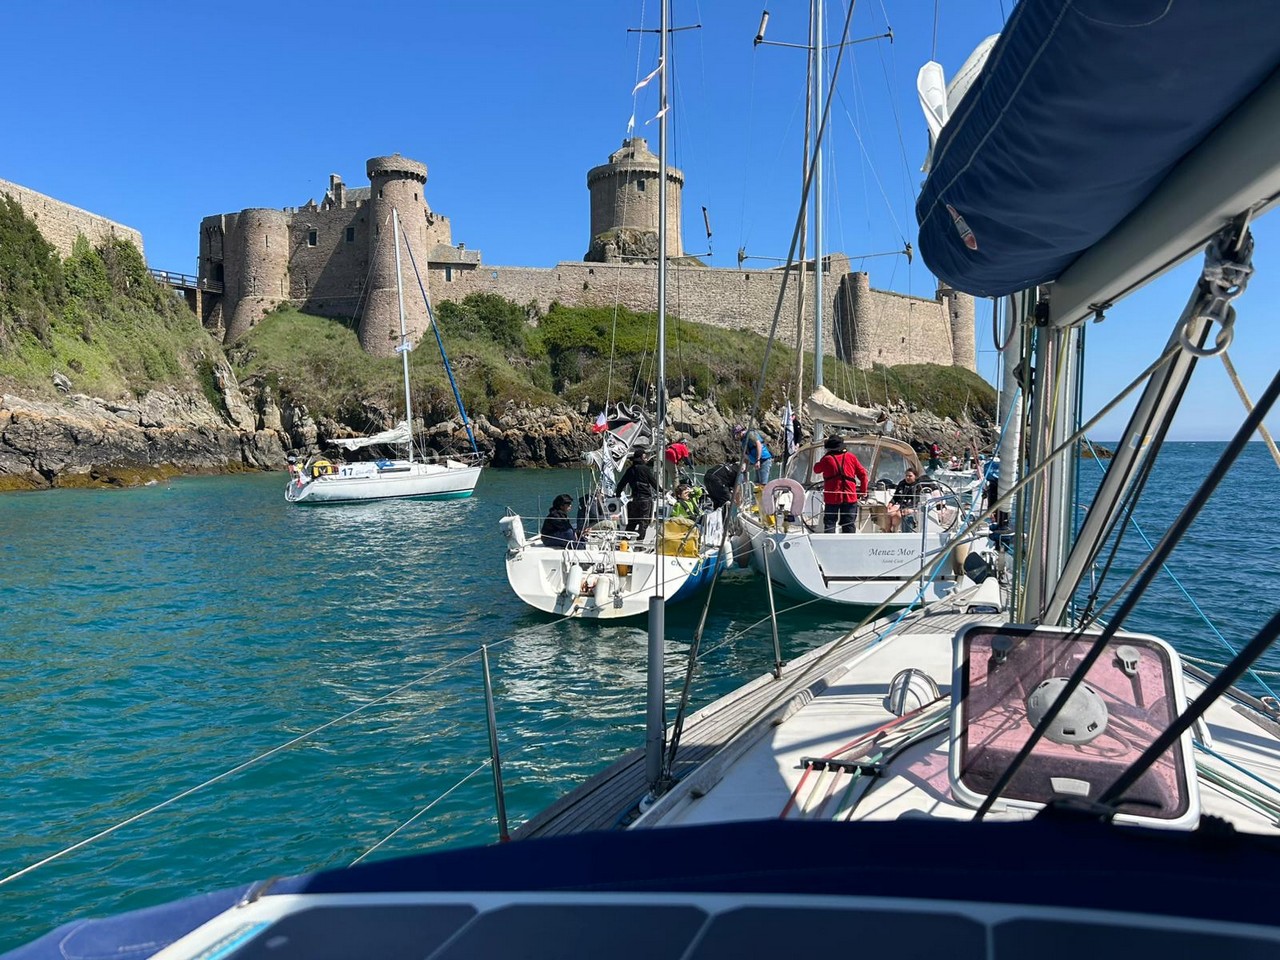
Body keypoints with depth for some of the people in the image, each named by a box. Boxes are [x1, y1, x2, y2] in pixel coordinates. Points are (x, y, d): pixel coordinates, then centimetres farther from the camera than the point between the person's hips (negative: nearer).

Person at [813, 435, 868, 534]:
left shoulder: (827, 459, -4)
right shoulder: (851, 457, 4)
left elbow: (816, 469, 13)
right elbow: (862, 473, 5)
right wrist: (863, 491, 14)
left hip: (832, 497, -2)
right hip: (850, 496, 2)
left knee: (829, 523, 6)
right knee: (849, 524, 7)